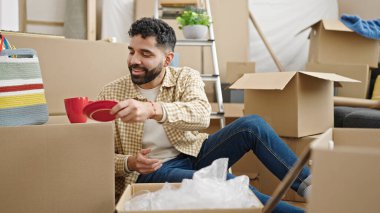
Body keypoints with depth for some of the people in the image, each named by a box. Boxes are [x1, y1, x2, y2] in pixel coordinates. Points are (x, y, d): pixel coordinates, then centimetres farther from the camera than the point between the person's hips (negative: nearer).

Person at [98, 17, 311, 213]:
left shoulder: (186, 77, -2)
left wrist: (152, 109, -44)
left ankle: (307, 184, -17)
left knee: (252, 124, -19)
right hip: (150, 173, -3)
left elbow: (202, 114, -26)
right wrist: (129, 163, -23)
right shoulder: (111, 93, -4)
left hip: (193, 155, 3)